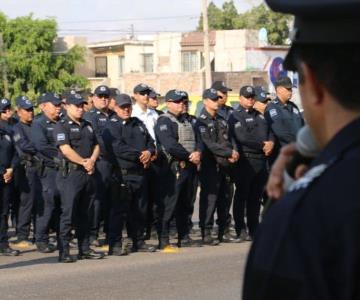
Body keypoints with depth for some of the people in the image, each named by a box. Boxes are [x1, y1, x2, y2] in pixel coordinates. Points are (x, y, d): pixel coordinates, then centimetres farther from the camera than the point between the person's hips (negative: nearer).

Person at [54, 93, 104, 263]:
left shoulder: (87, 126, 19)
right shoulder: (62, 126, -5)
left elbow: (96, 146, 16)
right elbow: (66, 150, -15)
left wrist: (92, 160, -4)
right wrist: (84, 162, -12)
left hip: (88, 174, 7)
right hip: (70, 174, -7)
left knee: (84, 213, 11)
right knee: (68, 213, -8)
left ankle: (84, 249, 16)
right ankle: (64, 251, -6)